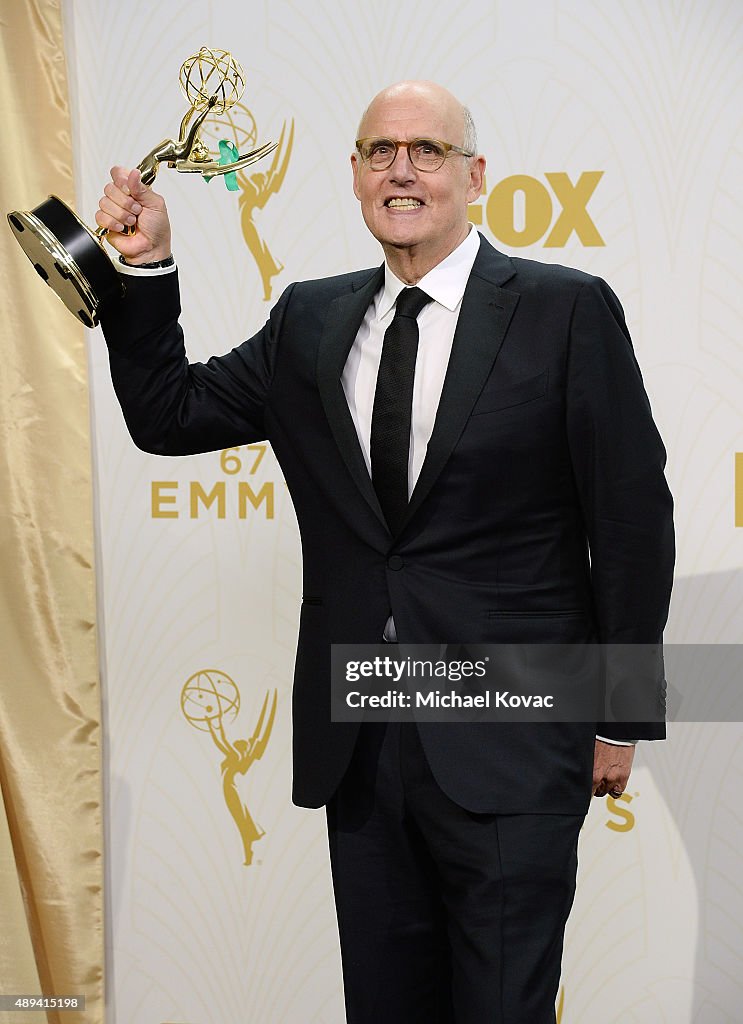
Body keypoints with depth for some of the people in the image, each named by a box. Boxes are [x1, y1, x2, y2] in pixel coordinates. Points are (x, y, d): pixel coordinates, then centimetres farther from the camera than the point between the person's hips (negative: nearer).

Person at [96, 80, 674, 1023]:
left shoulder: (567, 310, -4)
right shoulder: (310, 321, 10)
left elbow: (632, 519, -4)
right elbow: (167, 415, 14)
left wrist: (621, 717, -3)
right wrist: (145, 267, 1)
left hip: (510, 744, -4)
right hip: (357, 743, 5)